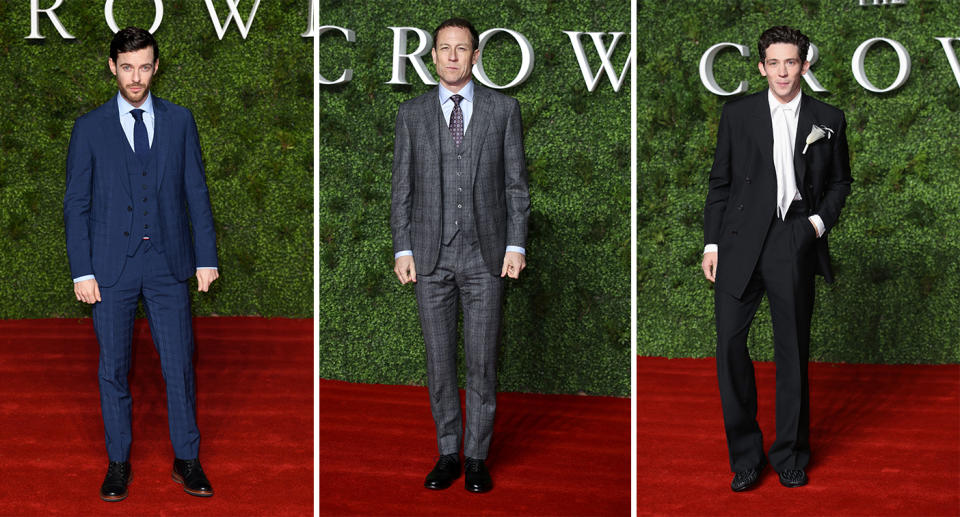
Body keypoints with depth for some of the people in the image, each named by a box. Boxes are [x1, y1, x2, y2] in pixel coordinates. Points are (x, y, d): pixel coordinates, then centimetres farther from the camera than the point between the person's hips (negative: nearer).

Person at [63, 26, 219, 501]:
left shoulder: (179, 121, 7)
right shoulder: (90, 129, 3)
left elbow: (196, 192, 8)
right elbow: (76, 204, 2)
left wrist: (206, 257, 3)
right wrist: (82, 271, -4)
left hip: (169, 265, 1)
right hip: (112, 266, -1)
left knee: (179, 366, 2)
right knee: (113, 369, 6)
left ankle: (186, 461, 15)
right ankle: (118, 463, 18)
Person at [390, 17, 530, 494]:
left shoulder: (503, 109, 4)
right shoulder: (412, 113, 7)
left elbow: (516, 182, 4)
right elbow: (402, 186, 7)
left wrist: (516, 245, -4)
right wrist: (402, 249, 0)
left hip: (485, 254, -1)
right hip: (431, 256, 1)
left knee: (482, 362, 2)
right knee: (439, 361, 6)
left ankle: (477, 457, 13)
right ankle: (448, 454, 17)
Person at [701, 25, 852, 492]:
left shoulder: (828, 120, 8)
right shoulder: (737, 114, 7)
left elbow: (839, 181, 17)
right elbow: (720, 182, 9)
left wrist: (821, 220, -1)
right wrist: (711, 243, 4)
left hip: (795, 244, 0)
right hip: (741, 242, 0)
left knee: (793, 349, 5)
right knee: (729, 343, -5)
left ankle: (791, 456, 19)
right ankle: (745, 456, 8)